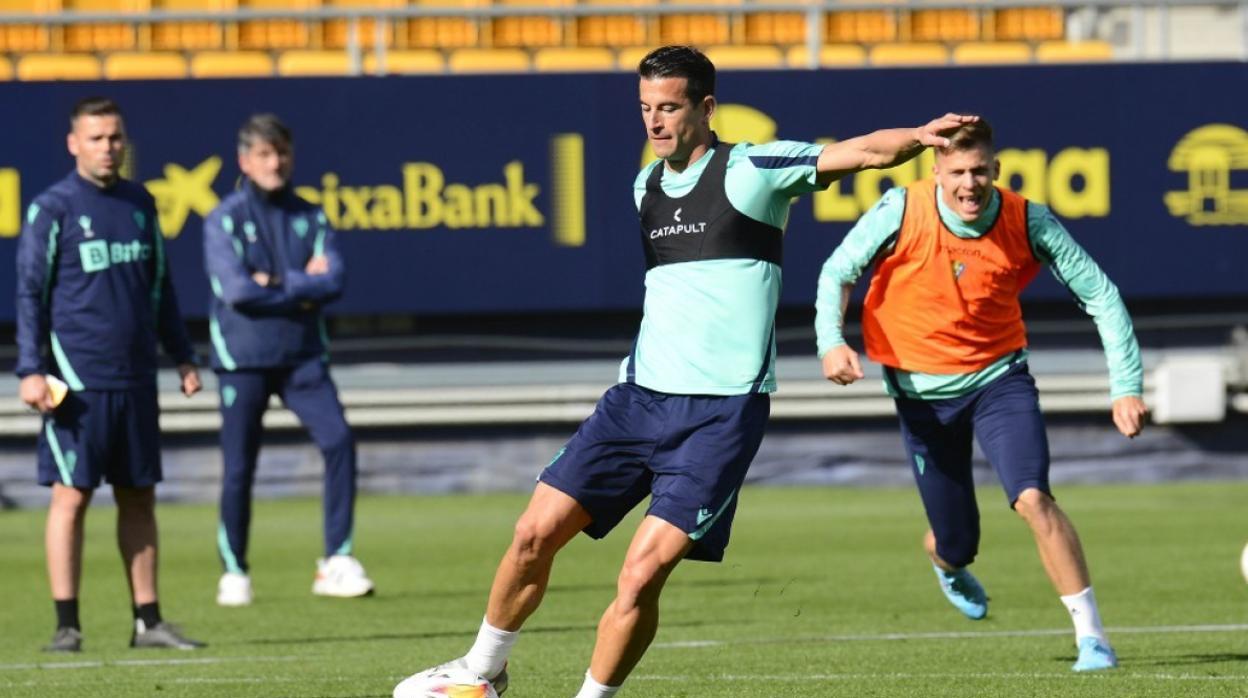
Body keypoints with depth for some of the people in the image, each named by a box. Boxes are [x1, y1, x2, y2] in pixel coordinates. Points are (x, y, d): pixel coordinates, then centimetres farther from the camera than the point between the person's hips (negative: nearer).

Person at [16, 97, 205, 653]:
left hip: (136, 378, 5)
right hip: (77, 383, -5)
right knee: (71, 496, -4)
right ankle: (67, 624, -1)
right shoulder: (52, 208, -3)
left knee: (139, 497, 7)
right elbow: (30, 292, -4)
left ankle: (148, 621, 12)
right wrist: (30, 370, -11)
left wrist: (181, 356, 20)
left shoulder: (139, 204, 13)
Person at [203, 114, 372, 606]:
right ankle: (234, 572, 16)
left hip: (303, 357, 3)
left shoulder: (309, 218, 8)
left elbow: (334, 282, -5)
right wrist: (304, 286, -8)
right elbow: (236, 290, -16)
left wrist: (276, 283, -13)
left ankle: (337, 561, -12)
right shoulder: (225, 219, -2)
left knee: (338, 439, -16)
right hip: (243, 359, -3)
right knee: (239, 468, 0)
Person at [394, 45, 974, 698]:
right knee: (536, 532, 3)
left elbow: (861, 152, -15)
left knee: (641, 576, -14)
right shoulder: (645, 186, 13)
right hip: (641, 395, 6)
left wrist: (918, 135, -34)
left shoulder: (750, 170, -5)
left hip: (722, 411, -6)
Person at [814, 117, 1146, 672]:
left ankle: (1091, 636, -19)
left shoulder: (1027, 223, -17)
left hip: (998, 377, 0)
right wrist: (832, 341, -23)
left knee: (1033, 498, -24)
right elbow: (837, 272, -5)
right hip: (921, 390, 0)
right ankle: (945, 563, 49)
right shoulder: (901, 212, -18)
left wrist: (1126, 386, -17)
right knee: (956, 541, 8)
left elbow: (1099, 294, -11)